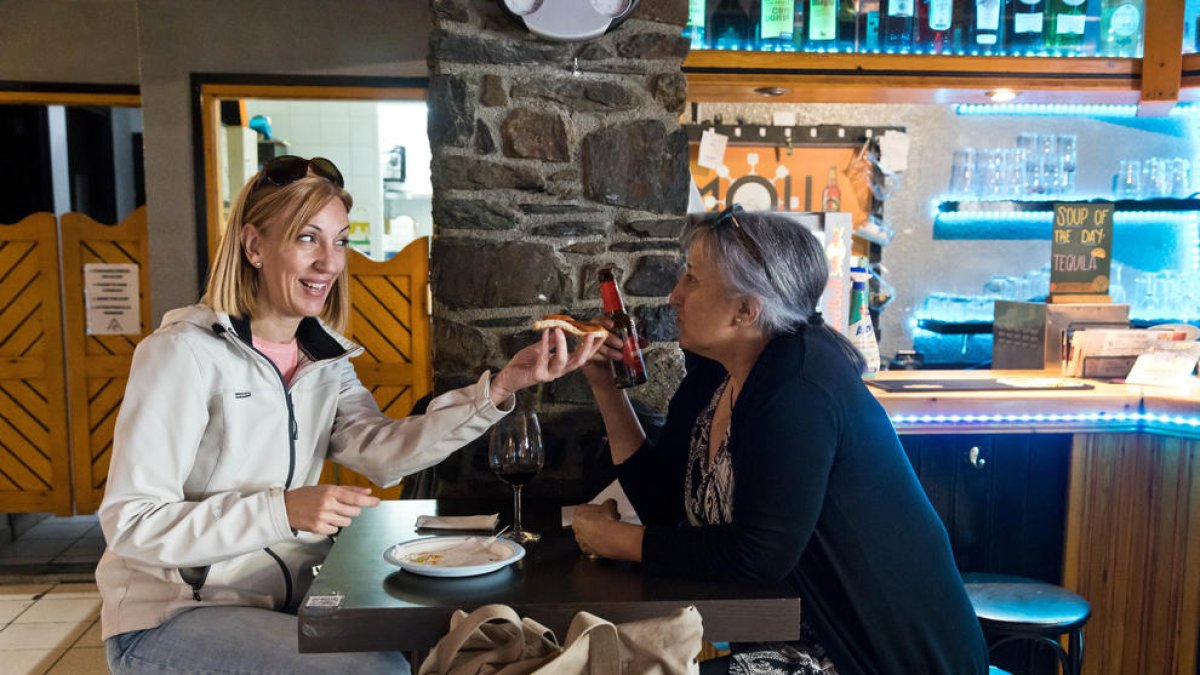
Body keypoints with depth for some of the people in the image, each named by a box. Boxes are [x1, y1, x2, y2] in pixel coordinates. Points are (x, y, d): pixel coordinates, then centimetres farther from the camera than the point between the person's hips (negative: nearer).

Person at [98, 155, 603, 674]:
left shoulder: (325, 358, 3)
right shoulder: (184, 351, -17)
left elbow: (380, 451, -15)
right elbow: (130, 525, -20)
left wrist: (499, 388, -26)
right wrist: (283, 511, -30)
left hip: (283, 604, 6)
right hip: (169, 620, -6)